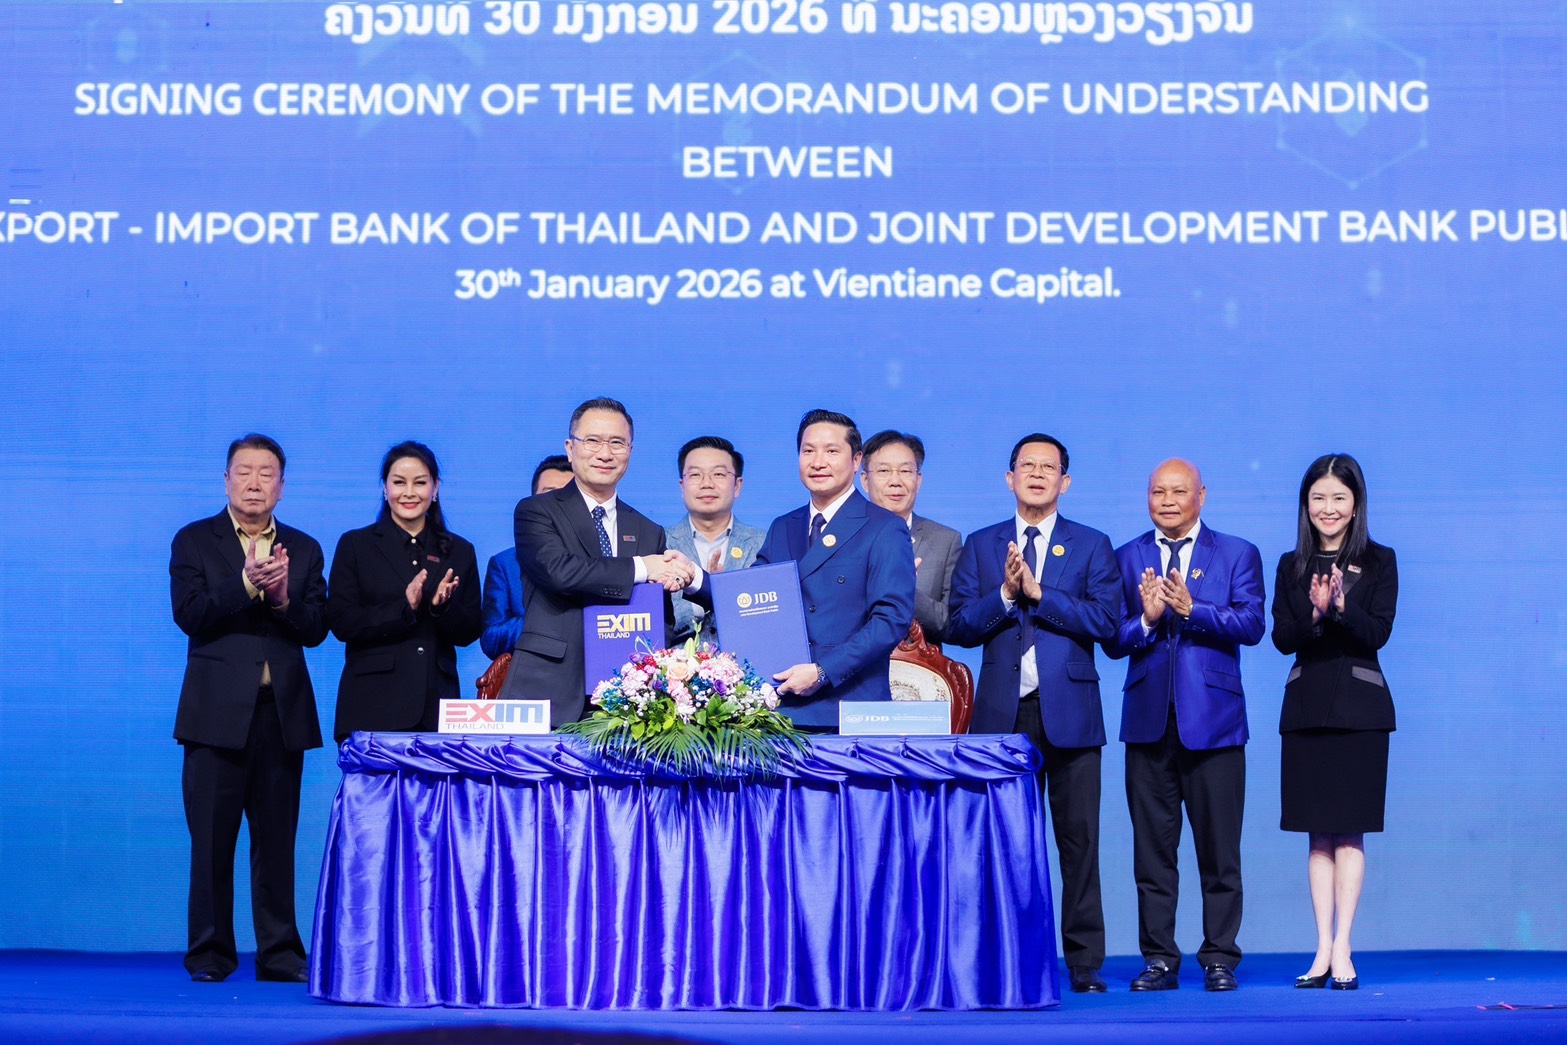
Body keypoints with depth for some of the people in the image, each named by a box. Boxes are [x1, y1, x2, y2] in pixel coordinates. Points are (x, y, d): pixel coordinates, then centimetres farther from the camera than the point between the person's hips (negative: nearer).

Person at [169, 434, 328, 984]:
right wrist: (246, 585, -20)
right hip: (218, 711, -2)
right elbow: (189, 614, -9)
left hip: (283, 711, 2)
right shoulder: (194, 542, 6)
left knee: (277, 838, 4)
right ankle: (210, 953, 8)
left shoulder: (304, 549, 13)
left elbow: (316, 628, 3)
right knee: (213, 839, 0)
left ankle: (279, 953, 10)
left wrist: (283, 599, -15)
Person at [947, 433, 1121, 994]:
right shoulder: (980, 546, 12)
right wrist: (1005, 594, -12)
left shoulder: (1092, 546, 8)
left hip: (1069, 710, -1)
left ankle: (1084, 963, 4)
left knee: (1078, 838, -1)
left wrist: (1037, 591, -12)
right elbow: (960, 626, 3)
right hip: (1003, 713, 1)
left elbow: (1105, 620, -6)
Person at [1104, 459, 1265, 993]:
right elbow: (1112, 641, 4)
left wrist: (1192, 609, -21)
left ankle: (1219, 958, 10)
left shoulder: (1237, 555, 6)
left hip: (1213, 721, -2)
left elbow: (1251, 625, -8)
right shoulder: (1127, 559, 11)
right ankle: (1159, 959, 12)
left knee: (1219, 849, 1)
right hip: (1149, 722, 2)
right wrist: (1146, 619, -15)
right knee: (1152, 849, 5)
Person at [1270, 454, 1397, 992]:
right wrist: (1314, 613, -19)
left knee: (1349, 831, -4)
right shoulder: (1291, 566, 9)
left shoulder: (1379, 562, 2)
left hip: (1359, 707, -2)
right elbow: (1282, 637, 0)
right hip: (1306, 706, 3)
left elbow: (1379, 632, -8)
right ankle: (1324, 949, 5)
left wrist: (1342, 606, -25)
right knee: (1319, 833, 3)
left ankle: (1342, 948, -2)